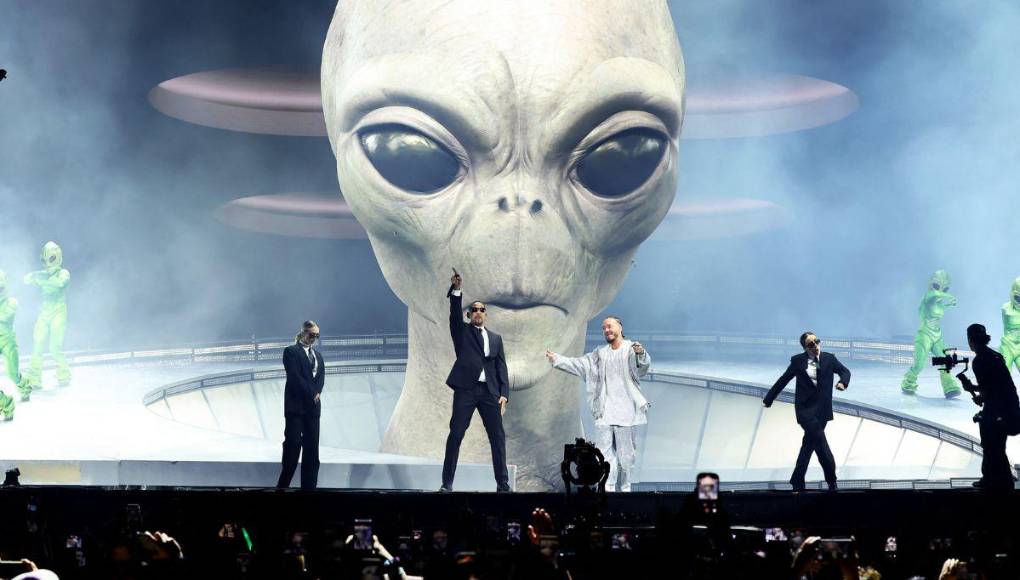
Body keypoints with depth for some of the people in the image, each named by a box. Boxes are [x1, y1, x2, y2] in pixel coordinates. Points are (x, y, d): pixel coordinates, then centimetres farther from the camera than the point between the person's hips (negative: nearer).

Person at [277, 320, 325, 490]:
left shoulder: (317, 355, 20)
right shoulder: (291, 351, -1)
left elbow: (321, 375, 9)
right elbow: (294, 376, -11)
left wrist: (317, 393, -10)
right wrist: (312, 394, -13)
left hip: (313, 406, 6)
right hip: (296, 406, -6)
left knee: (311, 448, 2)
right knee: (293, 444, -9)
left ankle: (309, 486, 3)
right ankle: (283, 484, -4)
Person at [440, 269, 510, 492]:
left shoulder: (495, 338, 19)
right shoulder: (462, 331, 12)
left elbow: (501, 367, 13)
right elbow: (455, 313, -7)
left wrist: (504, 393, 2)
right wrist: (456, 289, -22)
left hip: (490, 391, 3)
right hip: (466, 389, -3)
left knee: (497, 436, 1)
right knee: (455, 434, -5)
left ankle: (503, 484, 5)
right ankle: (447, 483, -4)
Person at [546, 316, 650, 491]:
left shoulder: (631, 349, -1)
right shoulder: (600, 353, 16)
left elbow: (643, 364, -21)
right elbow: (579, 364, 14)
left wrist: (641, 354, -44)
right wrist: (557, 359, 3)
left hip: (626, 409, -4)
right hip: (605, 409, 4)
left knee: (626, 450, 0)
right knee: (604, 447, -5)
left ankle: (625, 487, 8)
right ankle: (608, 487, -7)